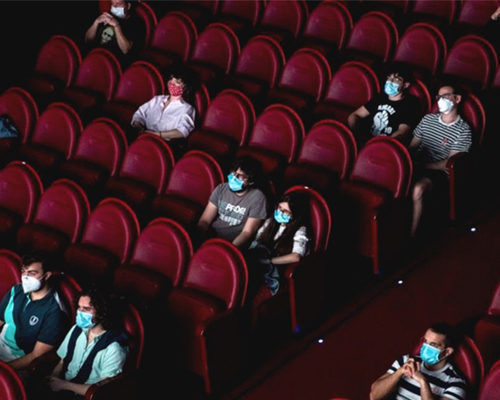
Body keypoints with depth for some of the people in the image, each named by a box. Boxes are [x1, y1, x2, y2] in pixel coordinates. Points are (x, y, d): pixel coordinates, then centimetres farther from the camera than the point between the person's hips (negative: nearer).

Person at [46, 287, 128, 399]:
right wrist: (51, 380, -8)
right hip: (61, 387, 6)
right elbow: (62, 363, 13)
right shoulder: (76, 329, 4)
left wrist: (65, 385, -13)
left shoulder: (113, 348, -16)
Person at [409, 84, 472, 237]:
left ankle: (411, 234, -26)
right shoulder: (428, 119, 16)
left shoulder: (463, 130, -2)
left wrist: (422, 165, -15)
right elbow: (413, 145, 15)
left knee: (417, 189, -38)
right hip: (418, 165, 5)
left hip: (439, 171, -5)